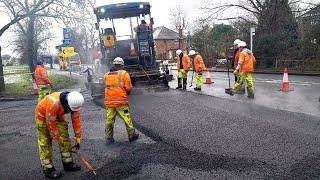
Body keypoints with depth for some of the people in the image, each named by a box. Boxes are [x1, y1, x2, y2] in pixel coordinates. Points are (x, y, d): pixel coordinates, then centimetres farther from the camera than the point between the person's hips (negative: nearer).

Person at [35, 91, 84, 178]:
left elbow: (76, 119, -13)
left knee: (65, 138, 4)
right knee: (45, 142, -6)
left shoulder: (74, 102, -23)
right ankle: (48, 169, 3)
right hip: (43, 115, -6)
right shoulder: (53, 103, -41)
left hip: (58, 116, 6)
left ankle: (68, 163, 15)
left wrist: (78, 137, -8)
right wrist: (57, 137, -18)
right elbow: (51, 123, -30)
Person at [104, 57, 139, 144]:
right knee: (127, 118, 9)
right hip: (121, 101, -4)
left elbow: (107, 86, 11)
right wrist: (126, 93, 12)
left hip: (109, 102, 4)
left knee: (109, 120, 10)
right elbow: (128, 88, -8)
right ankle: (132, 135, 20)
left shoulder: (106, 75, 8)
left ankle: (109, 138, 16)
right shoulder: (124, 74, -4)